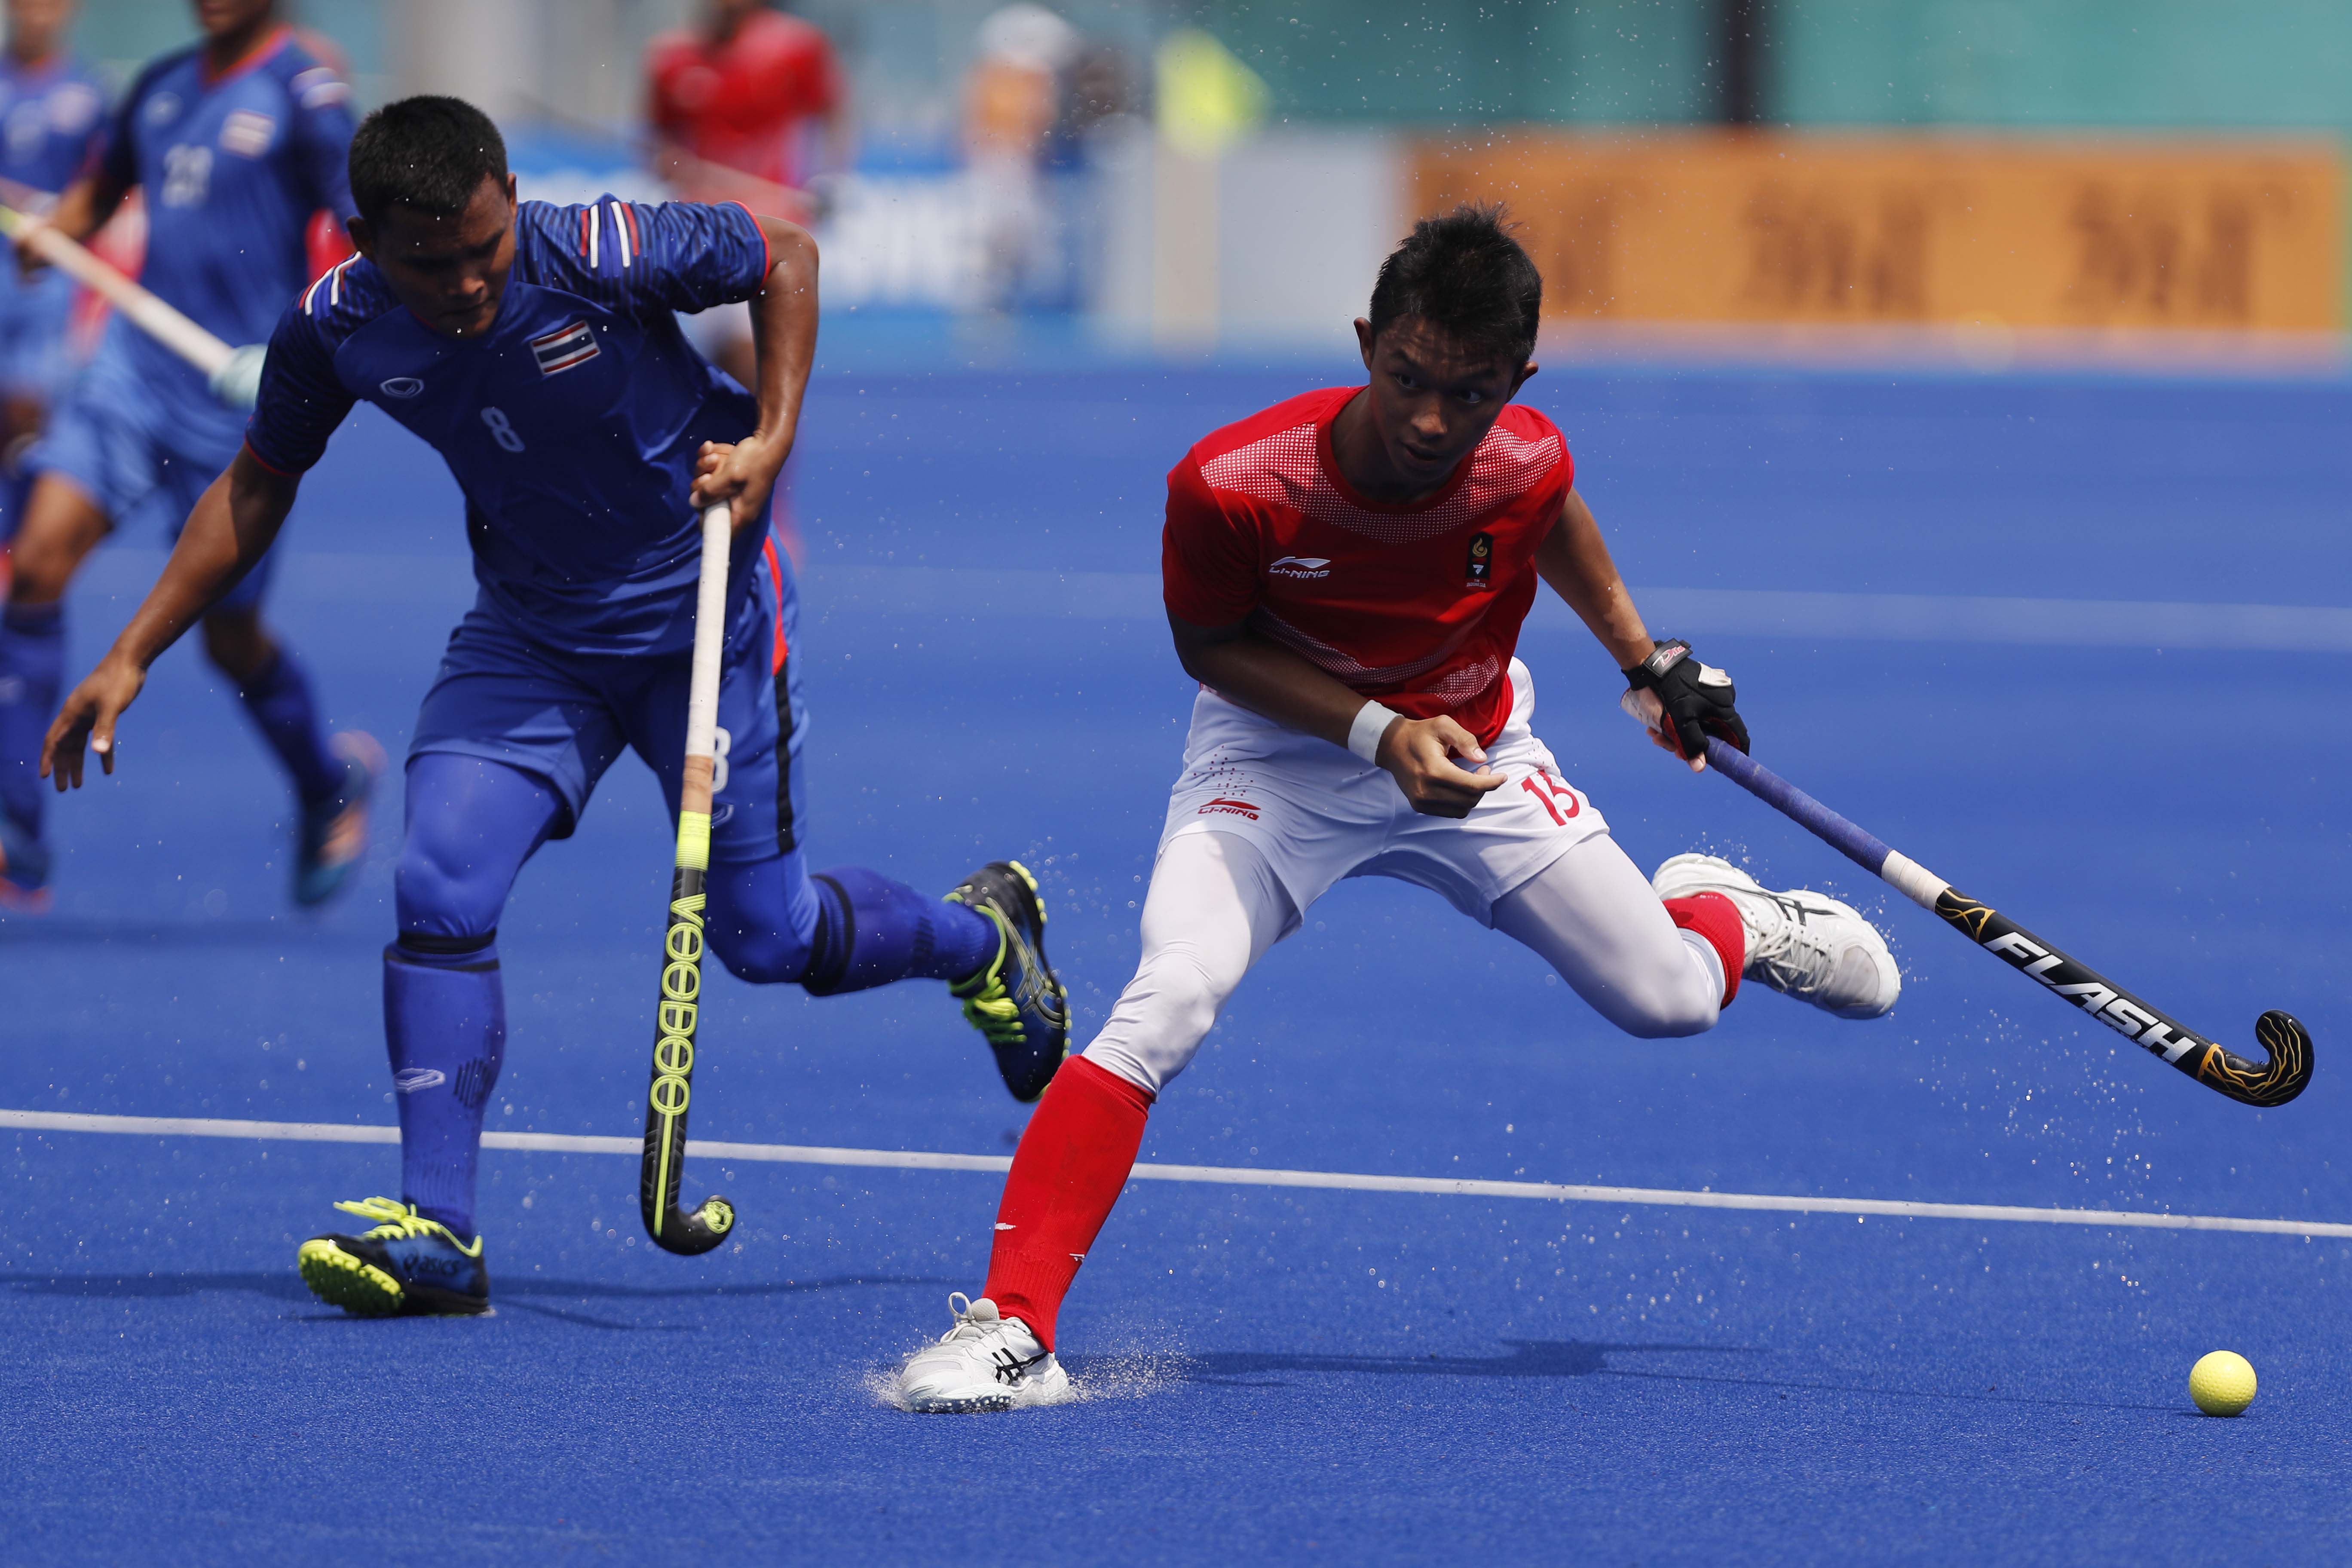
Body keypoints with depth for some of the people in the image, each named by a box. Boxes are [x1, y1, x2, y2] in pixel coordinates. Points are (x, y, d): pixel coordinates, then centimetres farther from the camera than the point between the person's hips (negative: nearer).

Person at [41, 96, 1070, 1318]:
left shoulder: (604, 255, -26)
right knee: (438, 888, -16)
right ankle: (436, 1232, -12)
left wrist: (770, 441, -16)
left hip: (703, 619, -3)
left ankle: (981, 932, 36)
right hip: (528, 635, 3)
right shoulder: (335, 331, -14)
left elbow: (784, 256, -7)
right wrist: (132, 656, 1)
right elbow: (257, 487, 4)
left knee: (764, 938, 3)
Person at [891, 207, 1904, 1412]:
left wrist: (1648, 661, 12)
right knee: (1167, 1003, -27)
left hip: (1476, 761, 3)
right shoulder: (1230, 486, -33)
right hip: (1277, 758, -3)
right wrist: (1376, 730, -26)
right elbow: (1210, 643, -15)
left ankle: (1718, 911, 45)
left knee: (1668, 1002, 5)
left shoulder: (1528, 463, -24)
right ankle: (1009, 1326, -25)